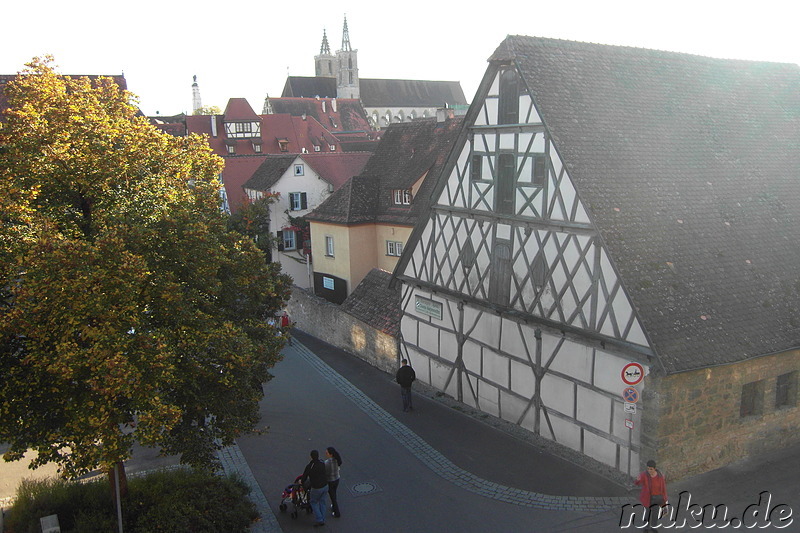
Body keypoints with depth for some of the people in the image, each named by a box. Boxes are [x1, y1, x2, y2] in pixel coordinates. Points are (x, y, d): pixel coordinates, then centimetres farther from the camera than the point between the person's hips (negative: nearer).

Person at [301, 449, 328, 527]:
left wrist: (302, 481, 16)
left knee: (313, 502, 16)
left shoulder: (309, 466, -20)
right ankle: (323, 520, 26)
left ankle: (320, 520, 12)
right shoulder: (322, 464, -5)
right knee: (322, 501, 21)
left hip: (316, 488, -5)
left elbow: (305, 476, -8)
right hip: (325, 485, 5)